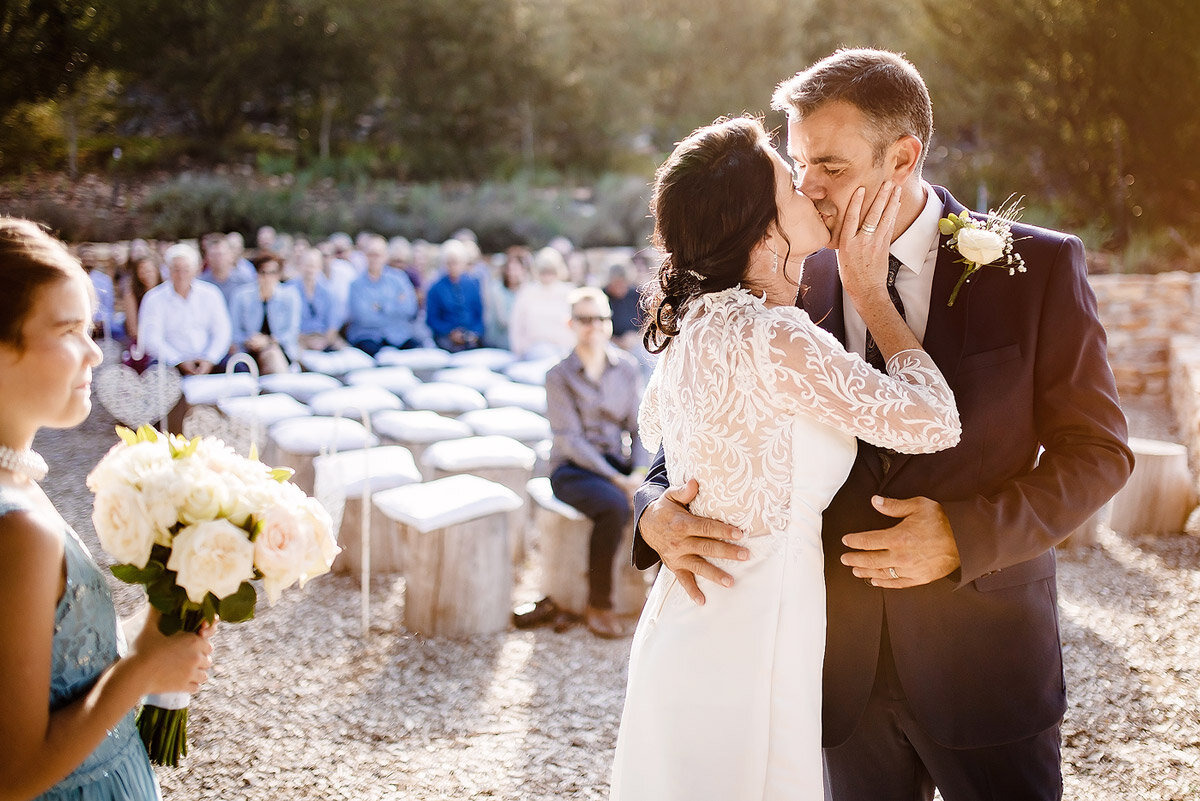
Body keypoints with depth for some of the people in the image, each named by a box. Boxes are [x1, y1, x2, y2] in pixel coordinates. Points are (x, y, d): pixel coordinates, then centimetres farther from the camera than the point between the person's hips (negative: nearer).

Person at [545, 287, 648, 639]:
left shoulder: (627, 368, 7)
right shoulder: (559, 375, -5)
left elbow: (638, 428, 6)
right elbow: (571, 440, -12)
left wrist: (639, 473, -13)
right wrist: (617, 480, -21)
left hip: (618, 462, 4)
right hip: (572, 469, -4)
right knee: (615, 507, -36)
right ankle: (598, 606, -20)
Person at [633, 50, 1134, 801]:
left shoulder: (1037, 267, -6)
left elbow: (1097, 450, -4)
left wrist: (964, 536, -18)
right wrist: (660, 512, -20)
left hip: (985, 658, -2)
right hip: (845, 665, 2)